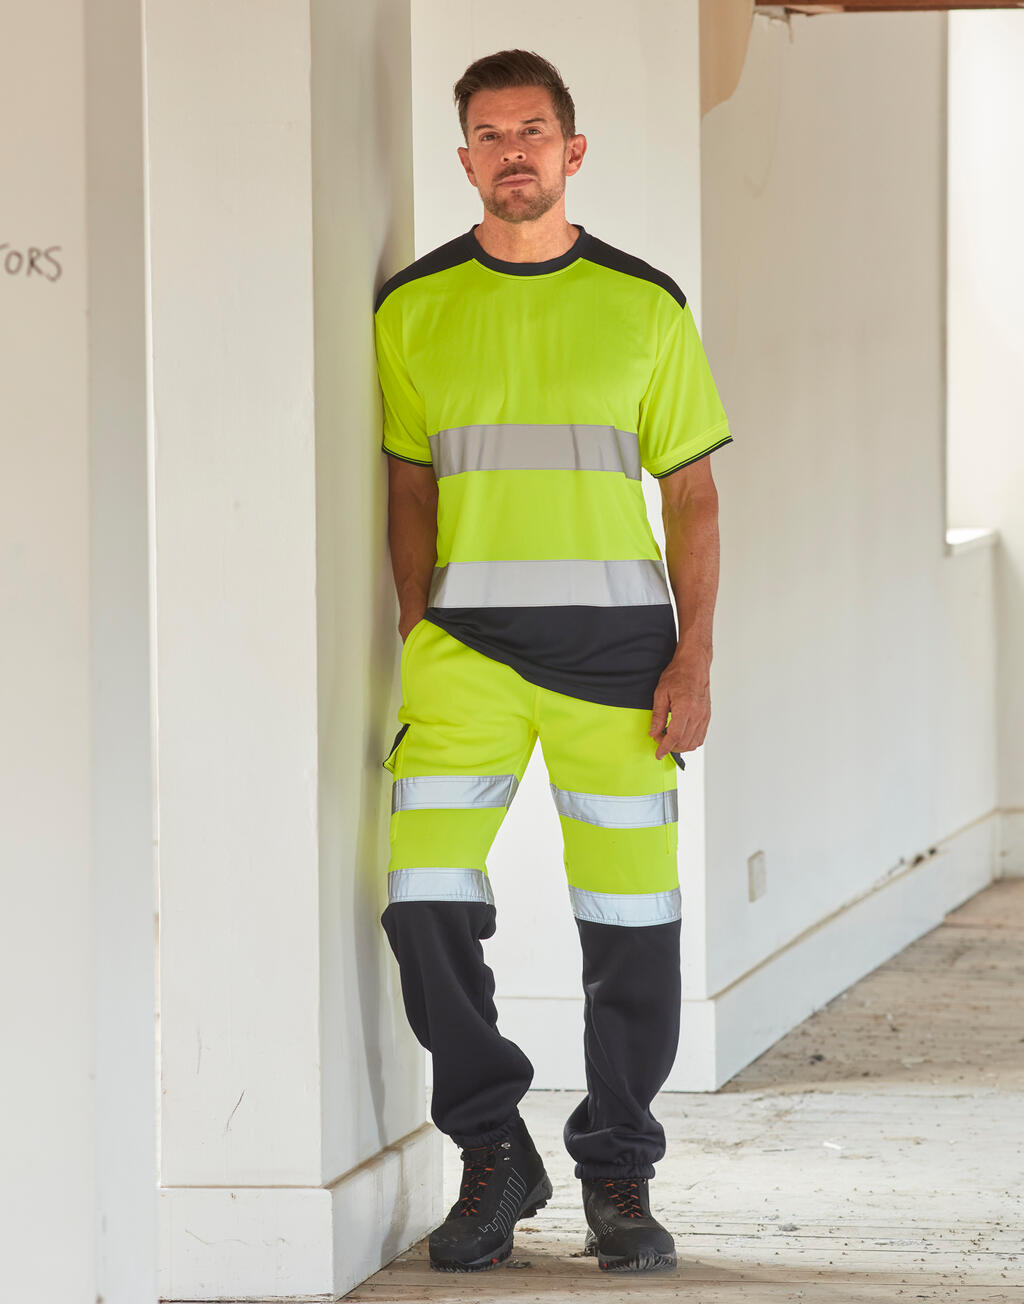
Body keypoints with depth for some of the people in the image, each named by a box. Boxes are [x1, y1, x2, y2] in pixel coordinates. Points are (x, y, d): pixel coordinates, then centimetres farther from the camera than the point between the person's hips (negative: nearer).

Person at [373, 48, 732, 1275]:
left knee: (630, 917, 0)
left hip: (616, 641, 0)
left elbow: (692, 492, 6)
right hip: (468, 639, 0)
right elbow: (410, 488, 13)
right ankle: (492, 1154, 8)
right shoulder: (414, 308, 6)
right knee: (426, 904, -10)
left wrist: (694, 659, -2)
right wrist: (417, 642, 3)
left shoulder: (643, 305, 4)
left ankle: (617, 1173, 16)